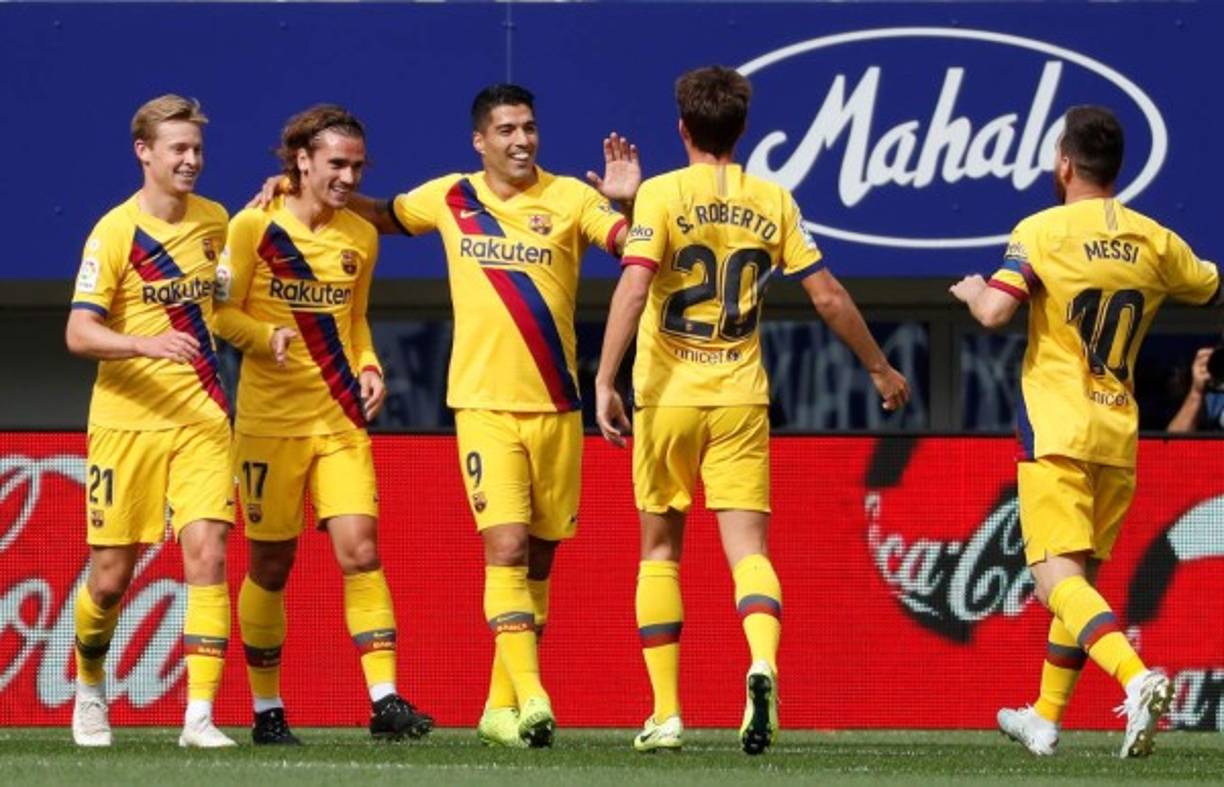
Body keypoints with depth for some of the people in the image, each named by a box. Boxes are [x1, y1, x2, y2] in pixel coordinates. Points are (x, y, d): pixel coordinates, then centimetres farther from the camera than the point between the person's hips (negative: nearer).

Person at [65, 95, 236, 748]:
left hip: (201, 419, 3)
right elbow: (78, 334, -15)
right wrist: (147, 343, -31)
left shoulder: (214, 221, 7)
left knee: (207, 554, -13)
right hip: (126, 423, -3)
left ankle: (199, 717, -15)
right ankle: (90, 688, 32)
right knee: (110, 576, 3)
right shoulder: (114, 232, -9)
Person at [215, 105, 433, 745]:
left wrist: (368, 367, 3)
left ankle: (385, 701, -13)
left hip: (341, 419, 3)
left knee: (360, 549, -11)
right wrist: (267, 337, -23)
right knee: (271, 565, 4)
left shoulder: (361, 237, 9)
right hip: (269, 421, -3)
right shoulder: (254, 226, -6)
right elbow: (221, 311, -5)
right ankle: (266, 709, 15)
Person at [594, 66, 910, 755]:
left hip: (668, 395, -1)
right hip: (741, 396, 1)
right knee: (748, 548, -2)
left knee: (661, 549, 12)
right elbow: (829, 297, 6)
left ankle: (666, 712, 10)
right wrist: (881, 368, 19)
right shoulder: (773, 201, 5)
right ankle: (763, 665, -33)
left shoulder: (663, 195, -4)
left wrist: (604, 381, -18)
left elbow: (634, 288, -16)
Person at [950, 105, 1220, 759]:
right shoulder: (1155, 241, 6)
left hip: (1056, 434, -5)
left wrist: (972, 289, 2)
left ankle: (1137, 678, -36)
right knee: (1080, 578, 19)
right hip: (1119, 436, 5)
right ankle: (1045, 719, 25)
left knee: (1059, 581, -12)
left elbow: (994, 311, -20)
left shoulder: (1041, 232, -8)